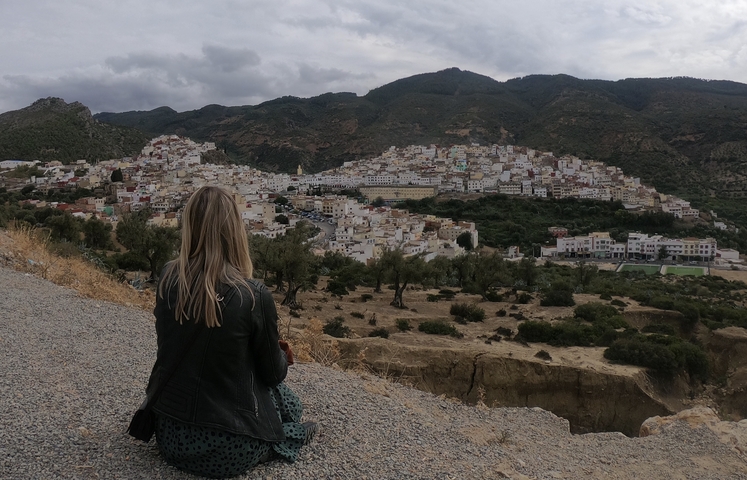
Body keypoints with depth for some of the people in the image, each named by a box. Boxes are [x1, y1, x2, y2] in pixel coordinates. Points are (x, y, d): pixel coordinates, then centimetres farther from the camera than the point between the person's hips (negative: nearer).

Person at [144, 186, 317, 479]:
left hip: (170, 437, 5)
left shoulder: (167, 279, -8)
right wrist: (281, 356, 18)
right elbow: (273, 374, -6)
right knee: (287, 400, 25)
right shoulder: (253, 296, -21)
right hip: (225, 450, -5)